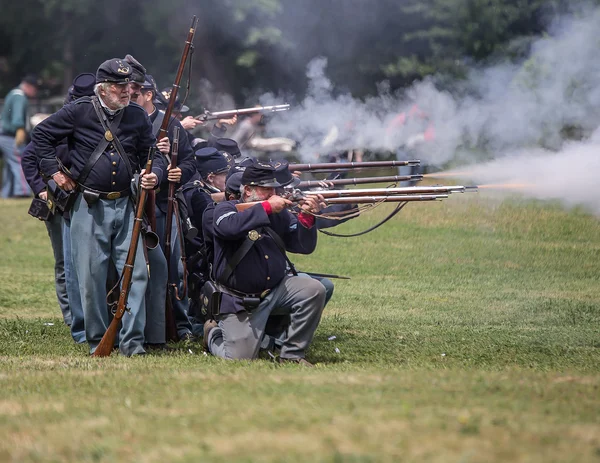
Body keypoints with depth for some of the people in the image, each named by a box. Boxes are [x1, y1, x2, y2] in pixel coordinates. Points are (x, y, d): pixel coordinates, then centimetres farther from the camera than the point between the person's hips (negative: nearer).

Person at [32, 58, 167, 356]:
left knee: (136, 273, -5)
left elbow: (153, 153, 14)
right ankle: (97, 340, 12)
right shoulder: (79, 111, -3)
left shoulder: (137, 116, 6)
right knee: (91, 276, 0)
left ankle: (132, 340, 1)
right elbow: (41, 135, 7)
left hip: (124, 206, 3)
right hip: (89, 208, -3)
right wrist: (55, 171, 0)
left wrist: (155, 174, -7)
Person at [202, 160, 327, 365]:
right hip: (239, 300, -4)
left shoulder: (279, 213, 5)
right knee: (240, 359, -12)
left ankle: (292, 354, -7)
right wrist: (267, 207, -29)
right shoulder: (226, 209, -7)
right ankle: (214, 333, 24)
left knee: (313, 290, -21)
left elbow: (304, 246, 1)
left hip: (275, 291, 4)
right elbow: (229, 227, -32)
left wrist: (306, 217, -17)